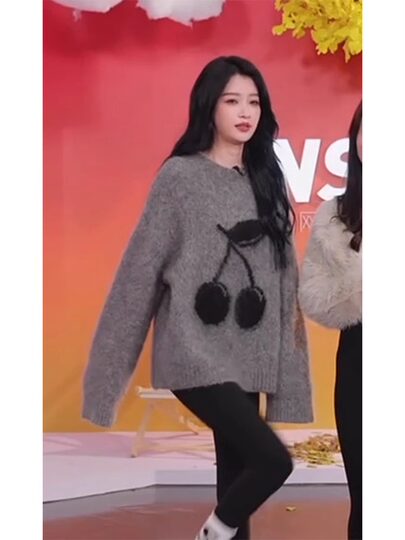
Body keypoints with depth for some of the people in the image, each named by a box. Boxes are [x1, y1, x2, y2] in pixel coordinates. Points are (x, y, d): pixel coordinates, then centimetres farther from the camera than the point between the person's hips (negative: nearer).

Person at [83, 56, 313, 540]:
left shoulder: (266, 179, 11)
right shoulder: (180, 175, -3)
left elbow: (282, 267, 12)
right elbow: (143, 265, -4)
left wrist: (288, 338, 6)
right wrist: (112, 358, -5)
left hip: (246, 353, 5)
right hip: (197, 352, -5)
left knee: (236, 469, 8)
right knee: (272, 459, -16)